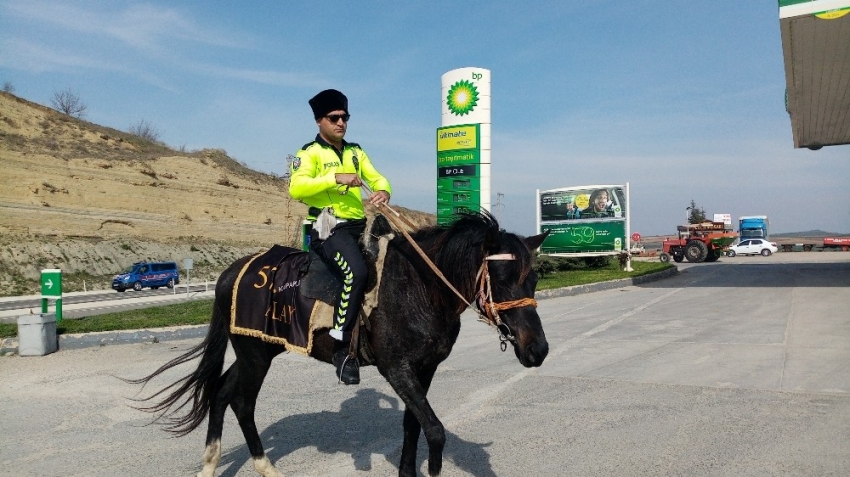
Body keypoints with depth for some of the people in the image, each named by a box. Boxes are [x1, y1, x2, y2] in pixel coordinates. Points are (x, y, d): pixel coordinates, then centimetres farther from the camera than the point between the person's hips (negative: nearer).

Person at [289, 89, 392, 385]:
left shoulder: (356, 152, 20)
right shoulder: (310, 153, 0)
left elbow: (376, 178, 12)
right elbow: (296, 188, -15)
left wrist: (383, 192, -12)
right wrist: (336, 178, -23)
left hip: (359, 227, 8)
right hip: (329, 229, -7)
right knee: (357, 271, -32)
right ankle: (342, 346, -25)